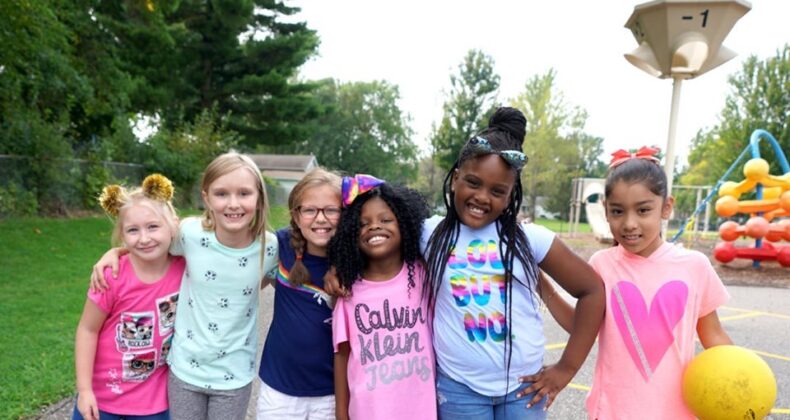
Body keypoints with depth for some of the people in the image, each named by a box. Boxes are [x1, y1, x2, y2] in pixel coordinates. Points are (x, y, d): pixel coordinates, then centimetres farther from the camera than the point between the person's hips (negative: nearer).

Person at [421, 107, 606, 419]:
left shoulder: (530, 238, -6)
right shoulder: (430, 235, -4)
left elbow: (592, 291, 0)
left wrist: (566, 368, 0)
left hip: (523, 387, 0)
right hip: (458, 387, 0)